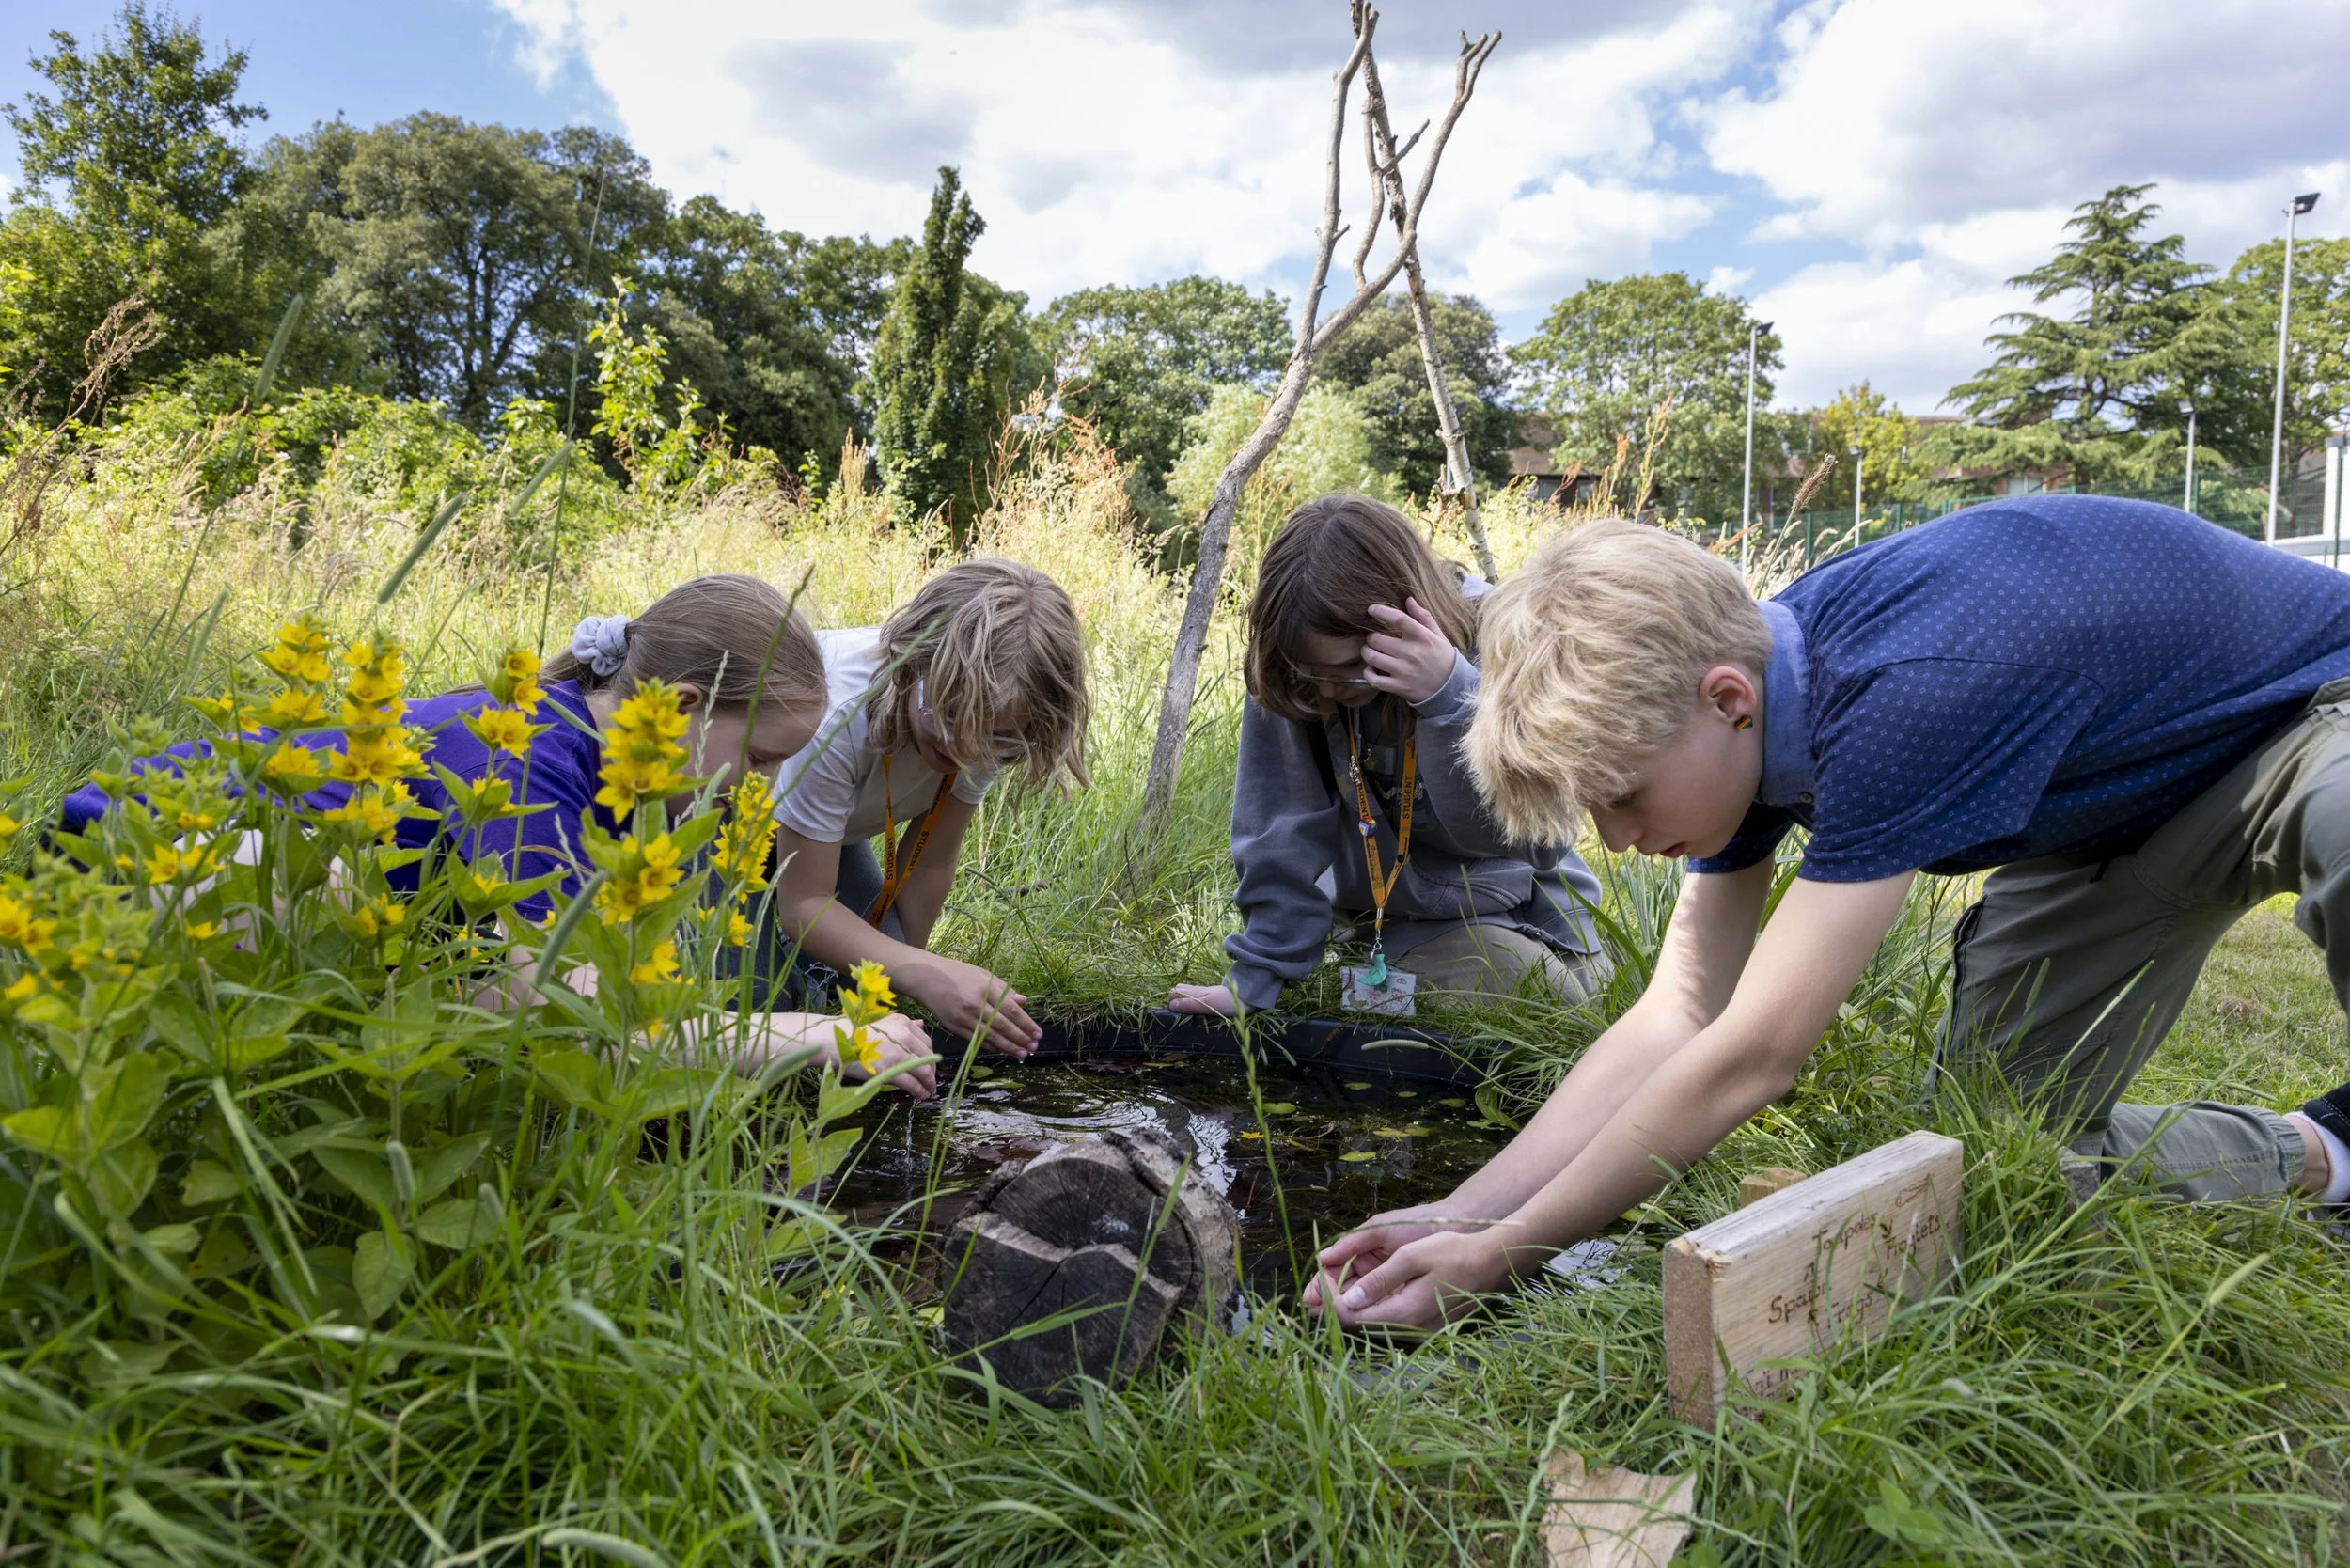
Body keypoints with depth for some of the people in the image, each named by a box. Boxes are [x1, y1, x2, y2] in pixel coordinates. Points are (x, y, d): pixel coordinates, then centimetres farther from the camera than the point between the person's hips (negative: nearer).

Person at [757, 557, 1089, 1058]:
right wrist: (926, 975, -51)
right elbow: (804, 904, -38)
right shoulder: (837, 715, -44)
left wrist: (901, 974, -5)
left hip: (831, 816, 5)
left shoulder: (989, 720, -27)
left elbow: (930, 864, -13)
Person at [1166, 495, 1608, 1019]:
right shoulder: (1286, 668, -19)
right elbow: (1284, 832, -15)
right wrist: (1255, 980, -17)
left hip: (1520, 925, 0)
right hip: (1380, 916, 0)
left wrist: (1451, 696, -42)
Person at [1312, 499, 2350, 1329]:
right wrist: (1461, 1215, -22)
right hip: (2126, 803, 6)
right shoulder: (1744, 709, -16)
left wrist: (1495, 1260, -34)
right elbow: (1677, 1020, -14)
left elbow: (1753, 1056, -41)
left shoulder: (1909, 687, -43)